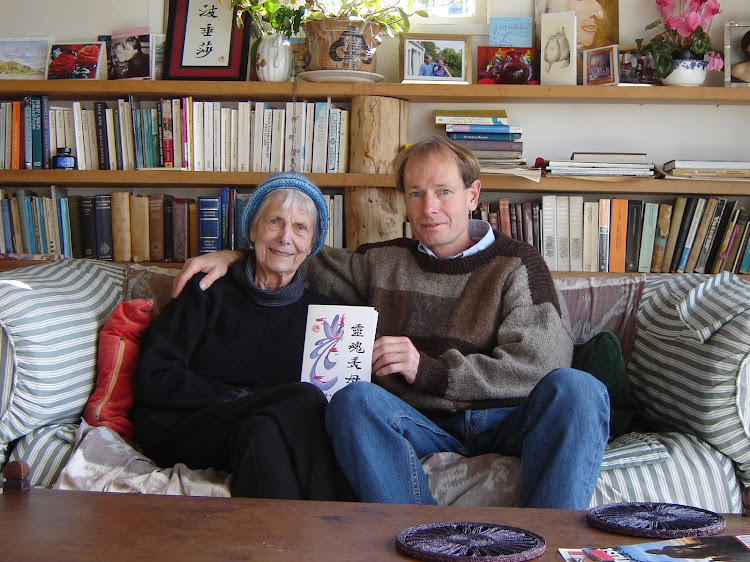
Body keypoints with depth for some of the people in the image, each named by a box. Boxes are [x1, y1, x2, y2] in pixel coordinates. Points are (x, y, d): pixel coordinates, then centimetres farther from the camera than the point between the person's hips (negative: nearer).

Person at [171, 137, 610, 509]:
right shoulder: (385, 261, 21)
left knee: (575, 387, -33)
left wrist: (428, 369, -10)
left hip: (506, 422, -1)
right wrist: (235, 257, 20)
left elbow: (539, 366, -5)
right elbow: (308, 261, 37)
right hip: (422, 426, 2)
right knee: (354, 399, -30)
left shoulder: (516, 265, 9)